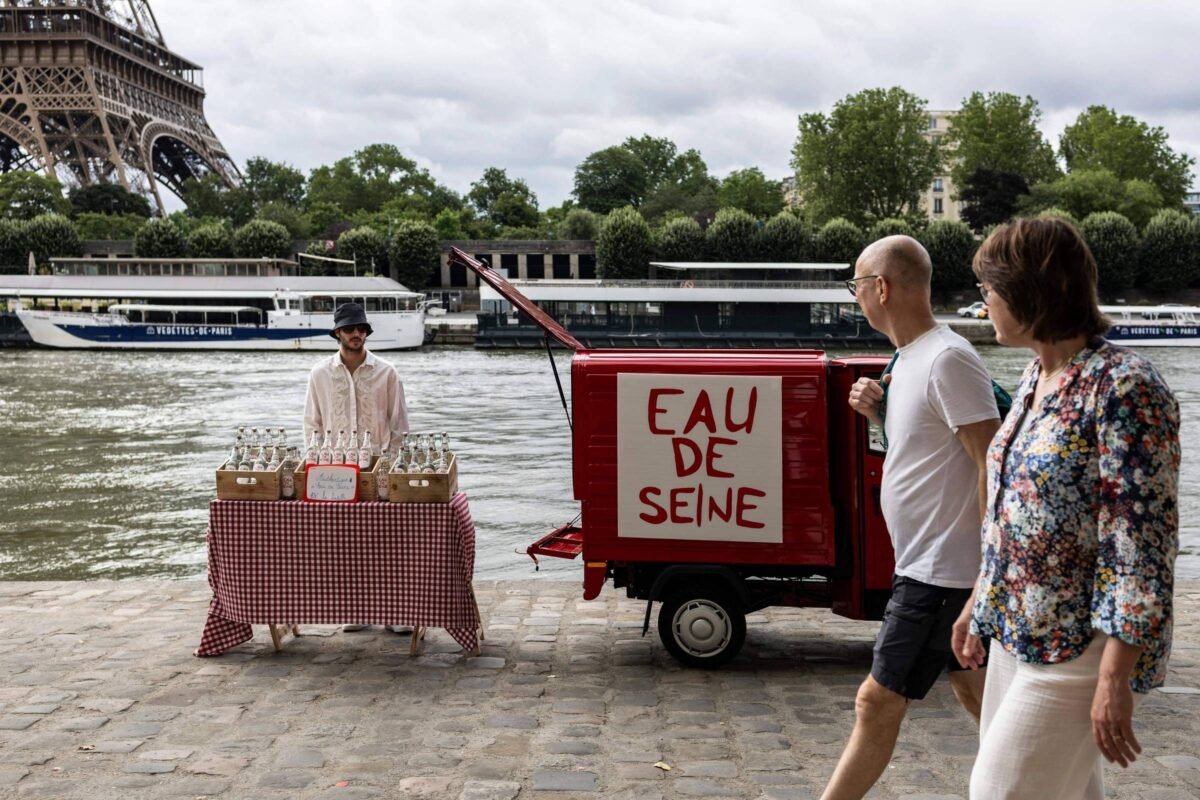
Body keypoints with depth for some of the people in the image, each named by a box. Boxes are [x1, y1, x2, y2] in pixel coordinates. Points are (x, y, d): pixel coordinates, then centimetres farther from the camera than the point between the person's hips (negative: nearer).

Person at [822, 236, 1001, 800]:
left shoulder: (948, 359, -20)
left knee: (877, 703, -2)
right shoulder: (910, 358, 10)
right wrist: (879, 411, 2)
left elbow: (996, 464, -23)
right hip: (925, 562, 10)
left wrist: (988, 581, -24)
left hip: (942, 572, -10)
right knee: (971, 687, 19)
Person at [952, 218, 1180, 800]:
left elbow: (1142, 542, -21)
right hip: (1016, 633, 8)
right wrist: (979, 605, 20)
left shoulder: (1123, 388, -19)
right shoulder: (1035, 378, 8)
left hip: (1075, 650, -8)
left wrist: (1117, 676, -22)